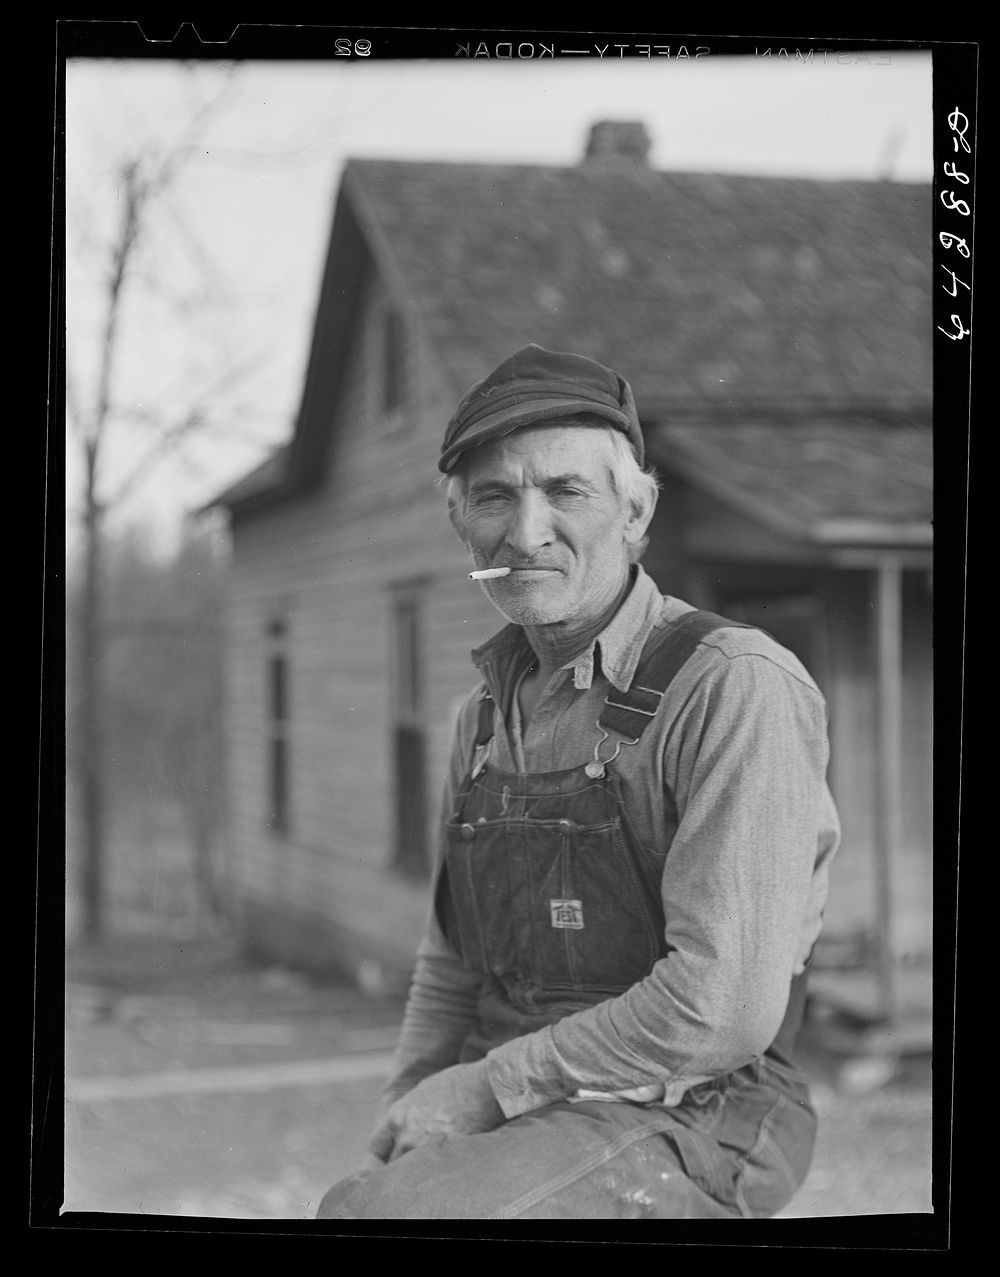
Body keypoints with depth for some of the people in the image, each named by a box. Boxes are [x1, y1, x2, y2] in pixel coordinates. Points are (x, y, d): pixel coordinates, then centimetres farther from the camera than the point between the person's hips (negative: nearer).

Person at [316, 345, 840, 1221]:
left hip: (687, 1131, -7)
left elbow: (724, 1008, -20)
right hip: (507, 1124, 7)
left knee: (372, 1218, -28)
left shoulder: (737, 687, -13)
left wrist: (490, 1086, -13)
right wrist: (411, 1116, 3)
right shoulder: (490, 717, 12)